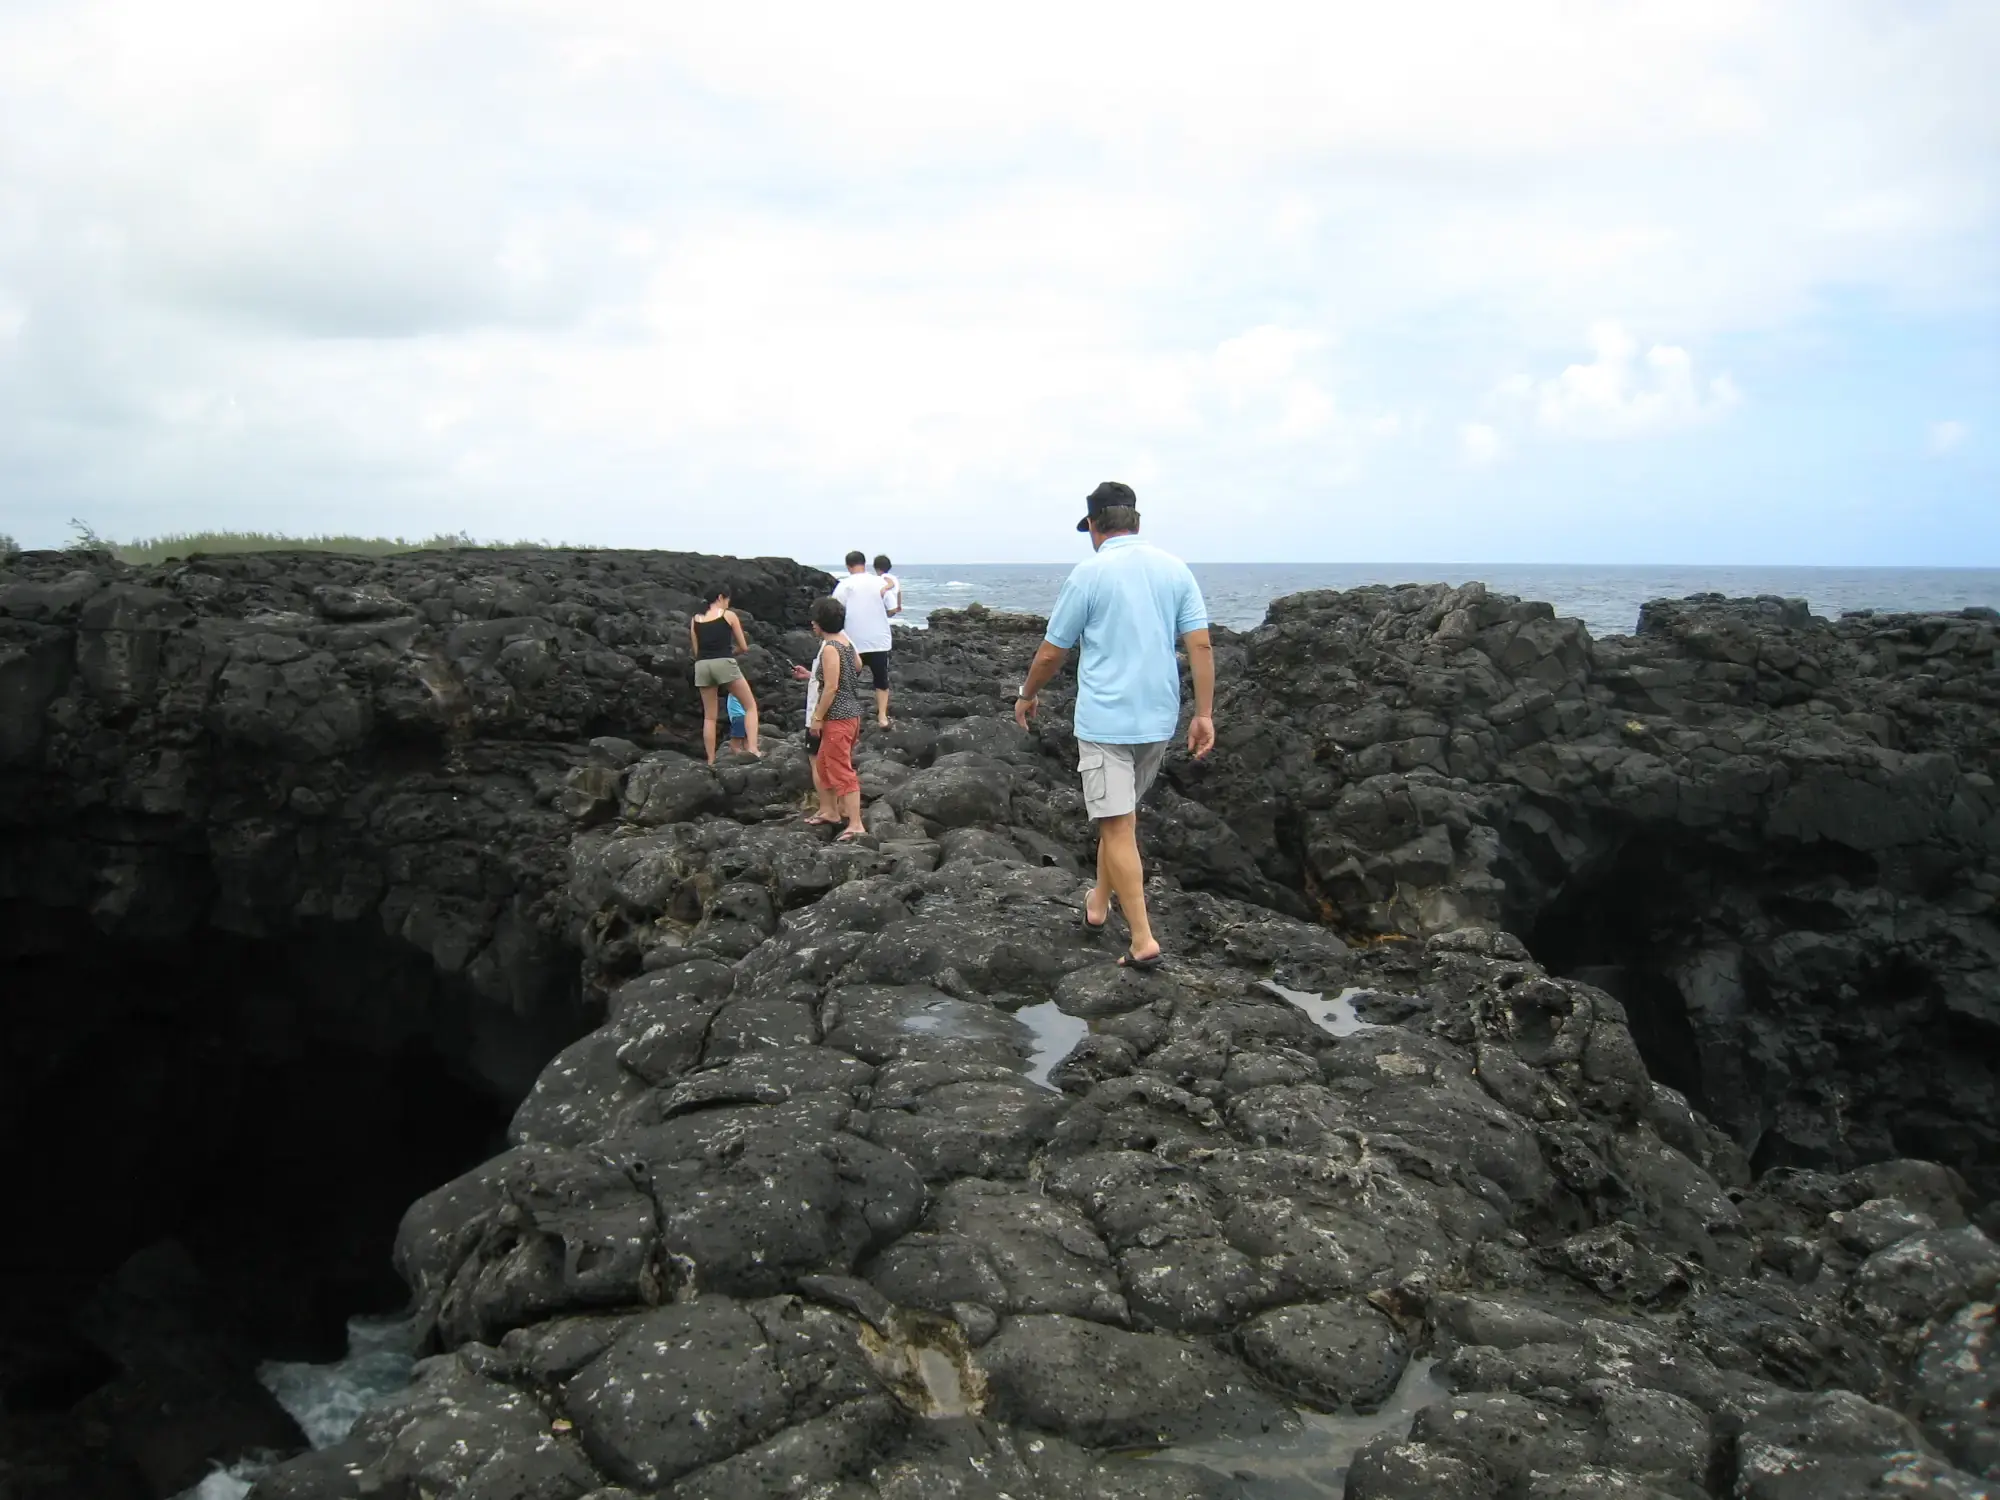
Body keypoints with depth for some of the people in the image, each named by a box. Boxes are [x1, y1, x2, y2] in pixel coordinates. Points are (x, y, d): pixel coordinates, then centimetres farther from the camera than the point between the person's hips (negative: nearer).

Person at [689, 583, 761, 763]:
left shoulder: (695, 620, 15)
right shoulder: (729, 615, 5)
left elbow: (696, 651, 15)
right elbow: (744, 647, 8)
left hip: (702, 666, 4)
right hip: (724, 663, -4)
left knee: (709, 716, 11)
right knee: (750, 706, 7)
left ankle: (711, 760, 7)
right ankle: (752, 748, -11)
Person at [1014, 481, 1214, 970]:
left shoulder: (1089, 573, -9)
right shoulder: (1175, 569, 4)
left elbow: (1051, 653, -2)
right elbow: (1200, 645, -1)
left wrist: (1027, 696, 15)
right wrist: (1204, 714, 2)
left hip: (1106, 719, -5)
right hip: (1158, 719, 5)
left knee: (1118, 827, -2)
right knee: (1120, 814, 23)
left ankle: (1143, 940, -6)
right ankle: (1100, 903, 37)